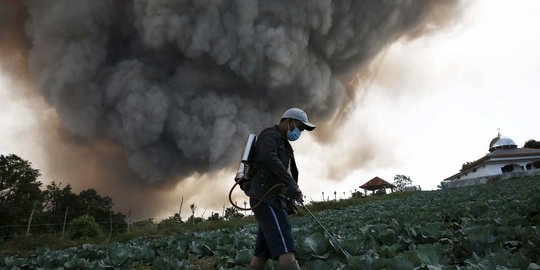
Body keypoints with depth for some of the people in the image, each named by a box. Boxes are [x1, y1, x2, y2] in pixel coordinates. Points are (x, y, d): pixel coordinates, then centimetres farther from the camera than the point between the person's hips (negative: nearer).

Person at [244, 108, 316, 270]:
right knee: (285, 250, -21)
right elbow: (268, 157, -25)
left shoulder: (284, 145, 30)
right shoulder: (270, 135, -3)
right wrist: (292, 184, -29)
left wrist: (290, 197, 10)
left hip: (273, 200, 10)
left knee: (261, 256, 4)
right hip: (266, 199, -10)